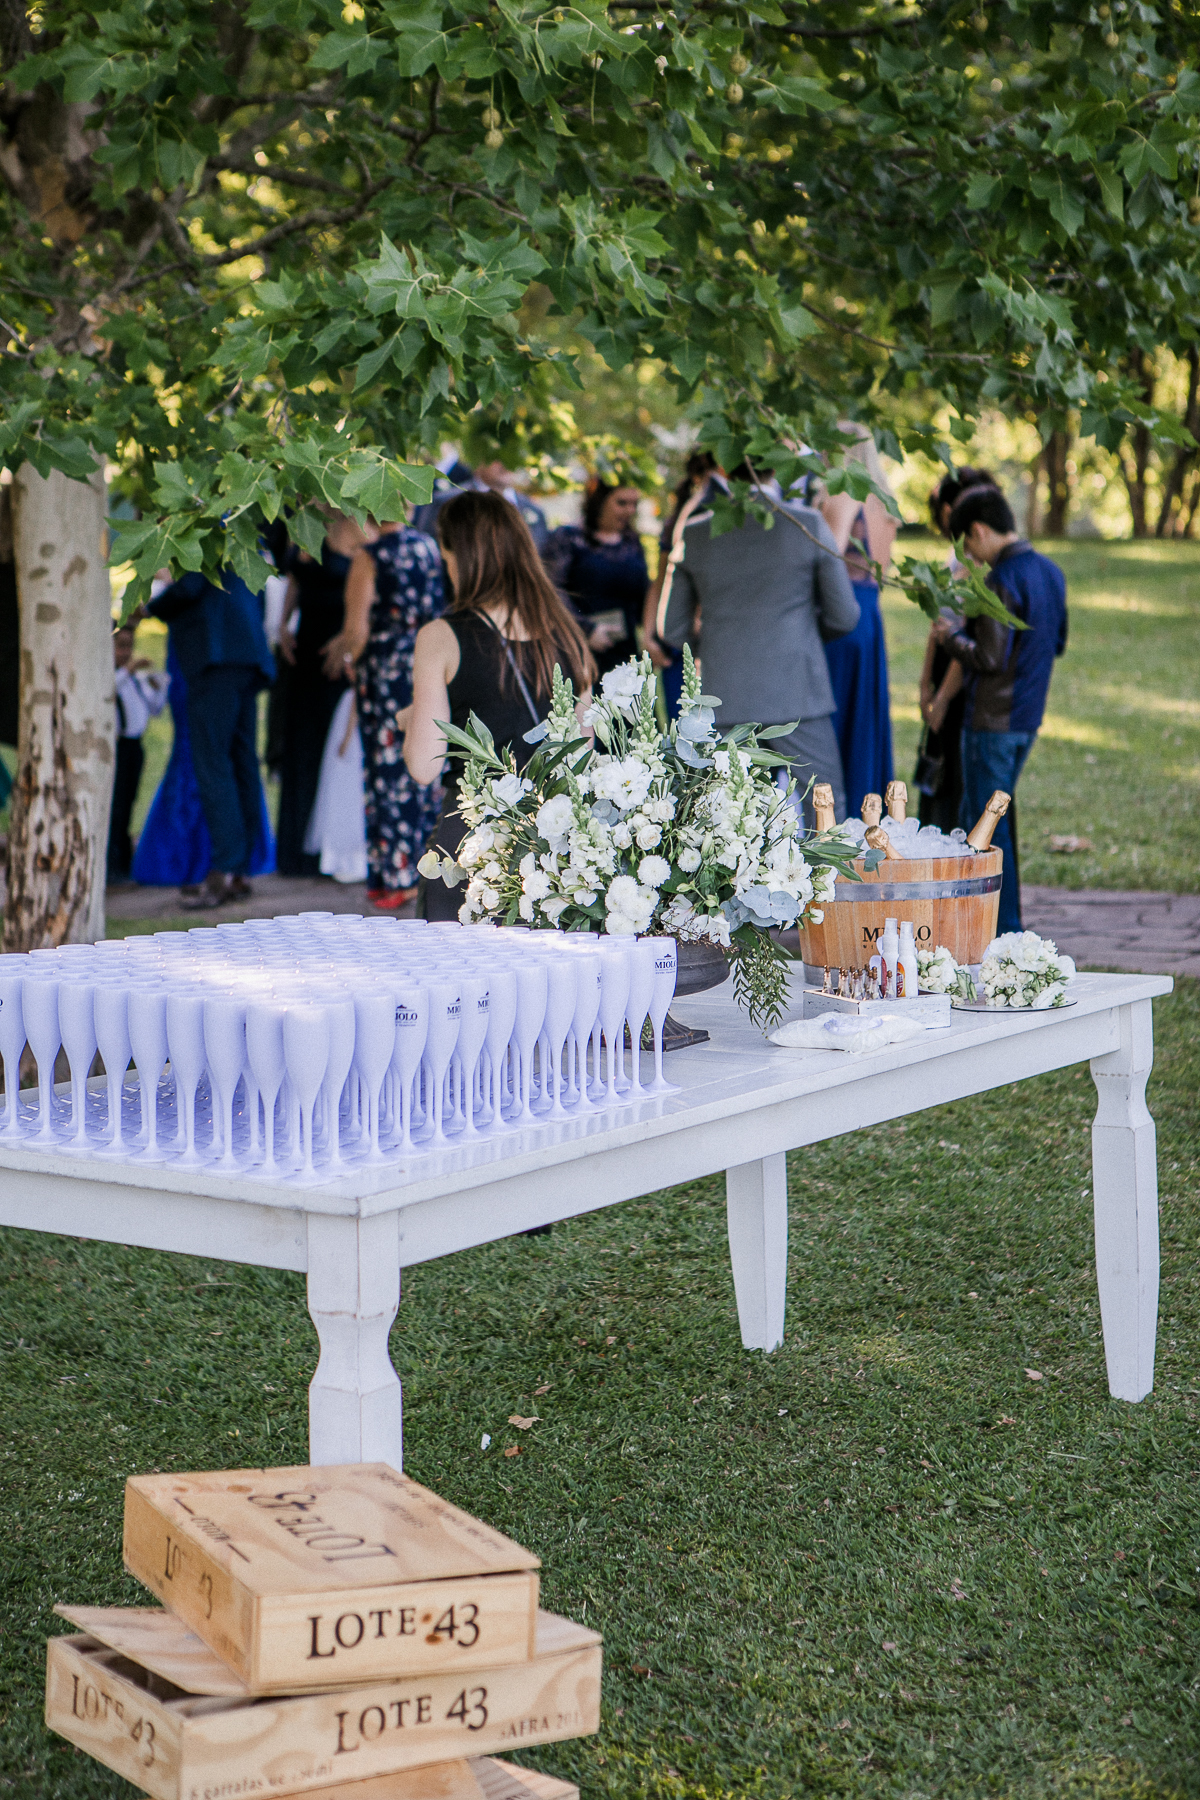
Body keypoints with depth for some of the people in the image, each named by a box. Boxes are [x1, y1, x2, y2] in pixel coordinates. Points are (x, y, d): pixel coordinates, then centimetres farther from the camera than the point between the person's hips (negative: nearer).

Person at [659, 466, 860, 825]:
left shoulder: (692, 533, 1)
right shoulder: (809, 524, -4)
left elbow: (673, 630, 7)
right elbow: (844, 617, 1)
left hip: (722, 697, 2)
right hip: (796, 693, -2)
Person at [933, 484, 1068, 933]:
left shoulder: (1002, 580, -19)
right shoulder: (1050, 571, 8)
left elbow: (990, 657, -23)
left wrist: (951, 635, -5)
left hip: (993, 719, -9)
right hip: (1029, 716, 9)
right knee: (977, 815, 19)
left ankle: (1004, 929, 2)